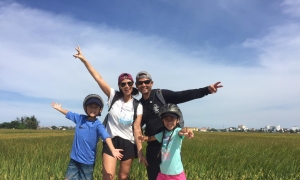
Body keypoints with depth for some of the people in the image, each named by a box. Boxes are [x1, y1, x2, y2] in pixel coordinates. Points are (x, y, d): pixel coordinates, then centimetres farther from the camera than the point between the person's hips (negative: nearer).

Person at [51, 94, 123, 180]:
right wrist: (59, 108, 31)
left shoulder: (98, 125, -16)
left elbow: (106, 136, -32)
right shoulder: (80, 118, -2)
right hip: (74, 159, 4)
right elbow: (68, 113, 17)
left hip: (87, 161, -4)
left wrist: (113, 150, -48)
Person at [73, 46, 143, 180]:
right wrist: (84, 60, -16)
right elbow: (98, 78, -11)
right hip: (111, 140, -1)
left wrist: (140, 150, -9)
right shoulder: (113, 96, -5)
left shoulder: (137, 106, -3)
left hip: (128, 143, 1)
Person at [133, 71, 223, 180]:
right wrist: (140, 152, 0)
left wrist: (206, 90, -28)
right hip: (153, 147, 4)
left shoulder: (162, 94, -7)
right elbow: (137, 128, 5)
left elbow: (182, 96, -17)